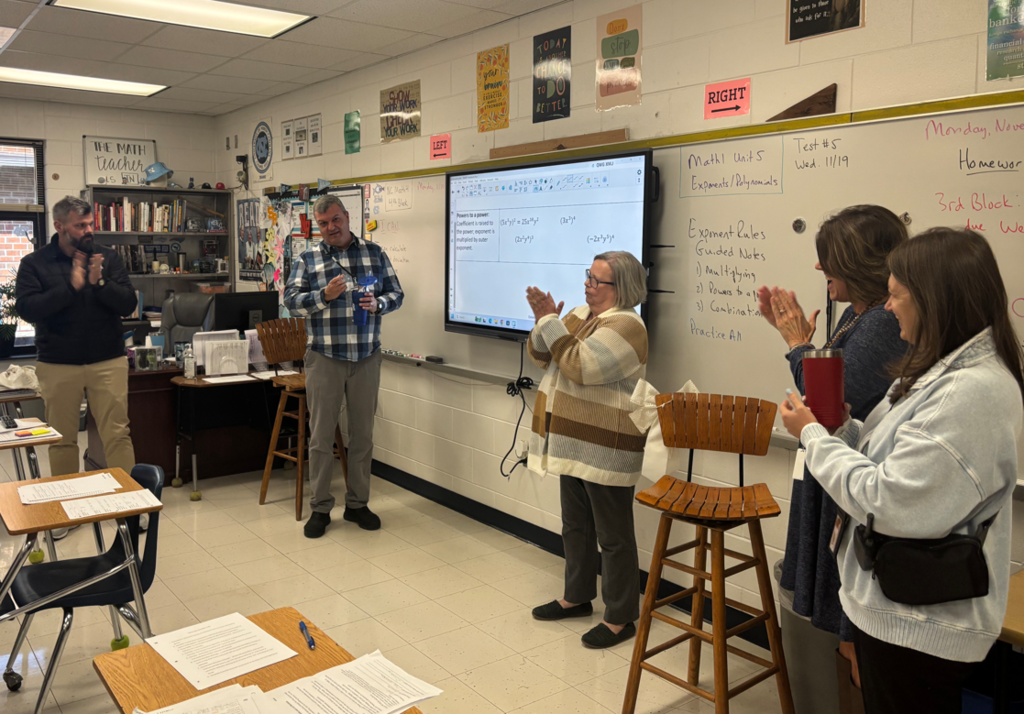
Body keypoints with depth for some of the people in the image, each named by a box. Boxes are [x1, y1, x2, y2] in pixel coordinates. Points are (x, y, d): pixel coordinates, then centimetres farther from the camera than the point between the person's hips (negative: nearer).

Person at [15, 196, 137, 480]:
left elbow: (128, 305, -1)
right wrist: (71, 287, -17)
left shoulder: (108, 257, 5)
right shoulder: (34, 263, 2)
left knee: (118, 434, -1)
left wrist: (99, 283, -16)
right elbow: (27, 308, -10)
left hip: (108, 360, 0)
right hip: (57, 364, 0)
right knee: (63, 439, 9)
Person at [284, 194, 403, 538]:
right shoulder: (307, 259, 3)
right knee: (321, 435, 3)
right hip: (324, 357, -1)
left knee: (363, 433, 9)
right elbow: (291, 301, -4)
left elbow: (396, 294, 6)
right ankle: (320, 507, 15)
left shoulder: (374, 253, 6)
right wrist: (324, 295, -20)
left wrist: (378, 304, -14)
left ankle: (357, 503, 23)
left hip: (366, 357, 2)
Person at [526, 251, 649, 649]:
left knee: (613, 535, 2)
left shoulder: (626, 325, -17)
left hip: (605, 449, -9)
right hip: (574, 442, 9)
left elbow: (580, 366, -27)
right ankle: (577, 597, 36)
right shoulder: (581, 314, 11)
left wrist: (551, 323, -18)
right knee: (575, 526, 20)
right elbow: (542, 357, 12)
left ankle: (620, 619, 15)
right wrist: (543, 321, -6)